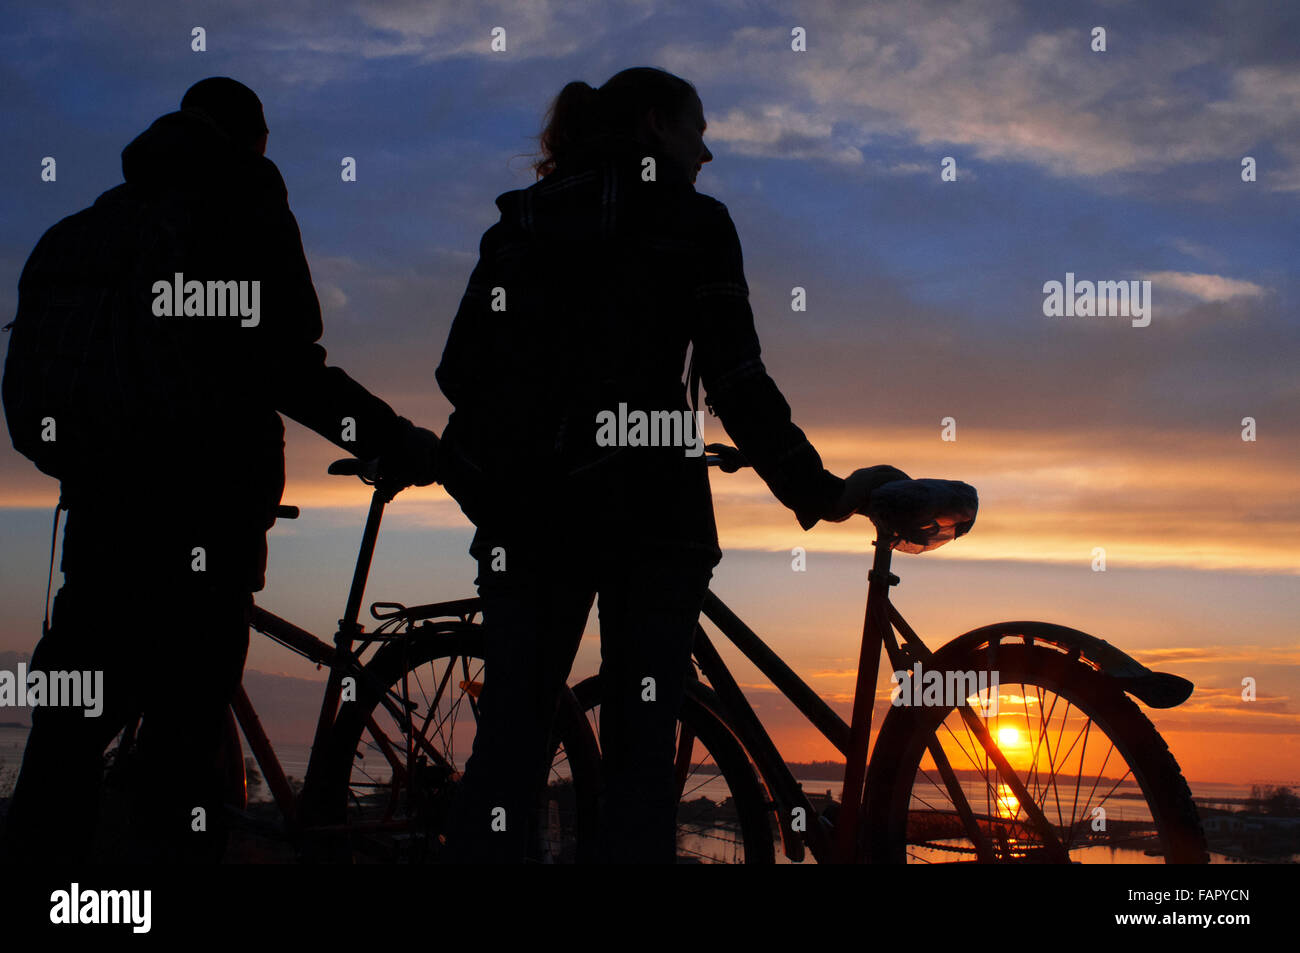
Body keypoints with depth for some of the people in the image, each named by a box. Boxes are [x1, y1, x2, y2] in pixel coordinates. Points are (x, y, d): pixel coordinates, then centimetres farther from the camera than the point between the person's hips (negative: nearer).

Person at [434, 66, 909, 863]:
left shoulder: (520, 220, 11)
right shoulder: (692, 221, 0)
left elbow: (460, 370, 6)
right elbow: (738, 384, -6)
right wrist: (820, 492, 2)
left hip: (526, 509, 4)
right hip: (648, 510, -3)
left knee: (509, 738, 7)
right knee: (641, 747, 3)